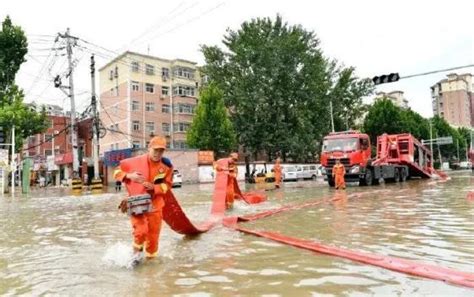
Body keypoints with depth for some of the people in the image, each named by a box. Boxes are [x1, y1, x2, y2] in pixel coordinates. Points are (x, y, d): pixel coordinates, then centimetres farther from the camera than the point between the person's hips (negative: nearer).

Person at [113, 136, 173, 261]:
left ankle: (150, 258, 34)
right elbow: (117, 172, -3)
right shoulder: (136, 161, -14)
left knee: (153, 235, 9)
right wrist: (129, 176, -23)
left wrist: (154, 187, -19)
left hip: (154, 204, 3)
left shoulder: (167, 166, -8)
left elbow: (167, 185, -1)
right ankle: (137, 252, 14)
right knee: (141, 231, -18)